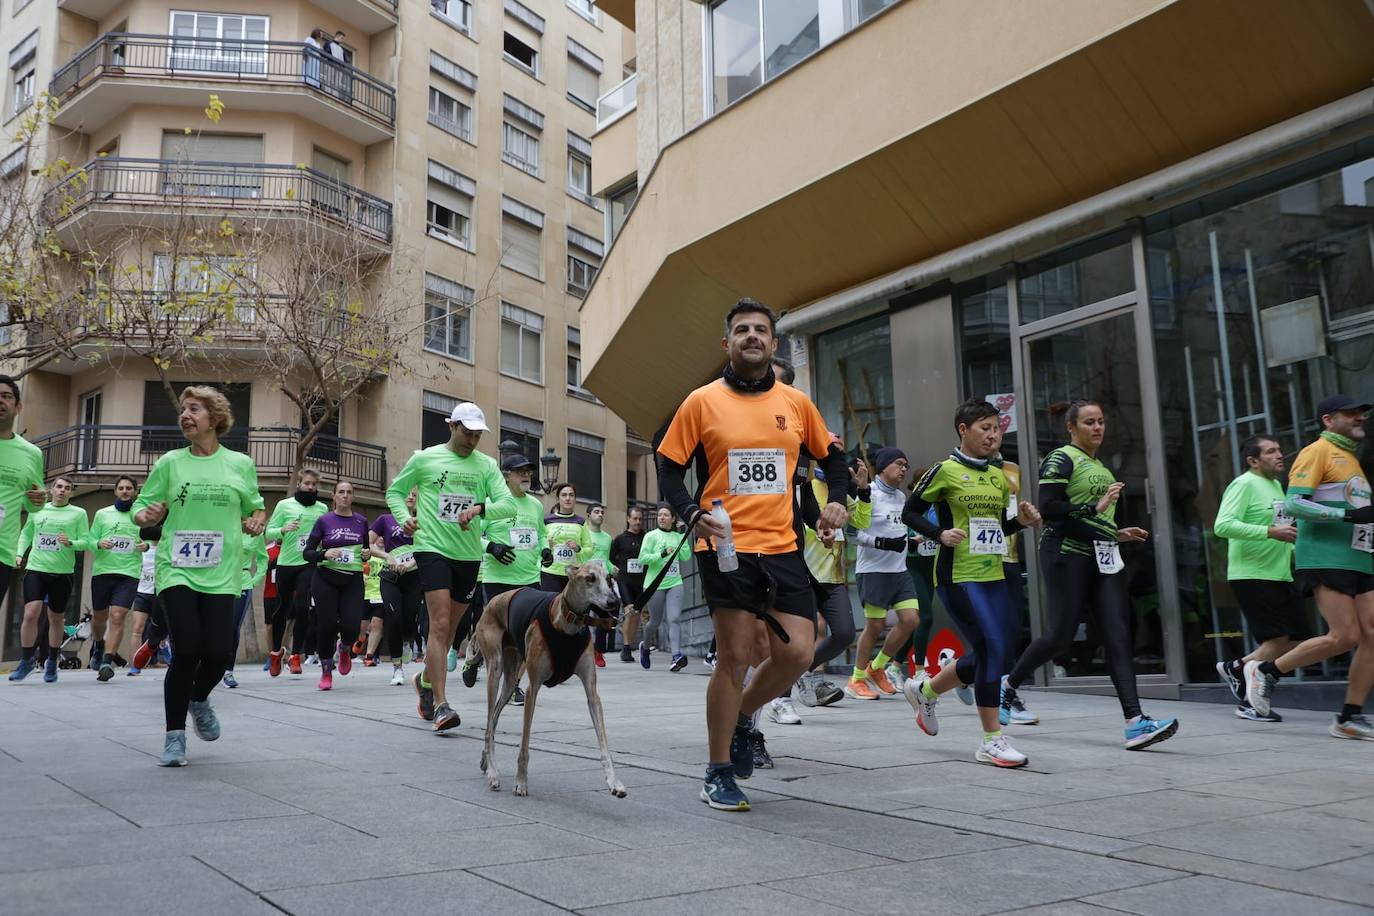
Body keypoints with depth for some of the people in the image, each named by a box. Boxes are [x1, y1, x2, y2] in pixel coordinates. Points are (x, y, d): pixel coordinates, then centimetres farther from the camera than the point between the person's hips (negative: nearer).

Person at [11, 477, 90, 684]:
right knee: (30, 613, -13)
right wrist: (20, 553, 6)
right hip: (35, 568, 1)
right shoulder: (37, 509, 8)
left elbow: (86, 542, -2)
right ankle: (26, 660, 3)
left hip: (63, 573, 0)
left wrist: (71, 543, -21)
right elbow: (26, 534, 20)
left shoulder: (78, 513, 2)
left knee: (56, 618, 9)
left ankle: (52, 662, 24)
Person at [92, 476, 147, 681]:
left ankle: (107, 662, -12)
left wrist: (146, 546, -7)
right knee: (99, 617, 13)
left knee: (117, 617, -13)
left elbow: (149, 539, 15)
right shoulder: (102, 514, 9)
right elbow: (90, 541, 10)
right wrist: (99, 544, -12)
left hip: (129, 572, -2)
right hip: (102, 570, 2)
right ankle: (99, 644, 43)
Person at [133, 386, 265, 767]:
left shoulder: (241, 464, 6)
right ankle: (174, 735, 8)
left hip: (221, 574, 1)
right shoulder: (170, 462, 4)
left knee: (218, 653, -6)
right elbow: (141, 508, 7)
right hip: (177, 570, -1)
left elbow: (256, 507, 18)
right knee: (186, 650, -11)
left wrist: (256, 521, -4)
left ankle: (199, 699, 31)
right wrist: (147, 515, -15)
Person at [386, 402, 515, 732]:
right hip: (433, 548, -4)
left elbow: (508, 504, -4)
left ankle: (425, 680, 39)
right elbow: (394, 491, 13)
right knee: (440, 624, -14)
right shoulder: (424, 458, 1)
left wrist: (480, 509, -23)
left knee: (450, 628, 14)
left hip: (469, 554, 4)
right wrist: (403, 518, -6)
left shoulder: (487, 465, 6)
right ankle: (440, 705, -13)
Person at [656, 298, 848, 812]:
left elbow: (831, 456, 21)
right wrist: (691, 514, -15)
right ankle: (718, 774, 15)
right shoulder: (702, 402, 0)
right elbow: (669, 469, 2)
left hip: (781, 547, 4)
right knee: (734, 657, -1)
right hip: (725, 547, -3)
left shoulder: (797, 403, 9)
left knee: (797, 653, -3)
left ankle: (742, 717, 28)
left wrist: (836, 500, 4)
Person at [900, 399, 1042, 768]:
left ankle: (925, 689, 31)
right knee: (992, 650, -12)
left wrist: (1021, 521, 3)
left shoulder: (999, 477, 14)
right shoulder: (945, 470, -6)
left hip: (993, 576, 8)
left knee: (997, 654, 8)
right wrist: (940, 534, -18)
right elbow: (909, 512, -4)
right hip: (957, 576, -8)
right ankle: (992, 741, 2)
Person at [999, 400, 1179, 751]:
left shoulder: (1100, 465, 21)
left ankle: (1134, 722, -10)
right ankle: (1008, 683, 20)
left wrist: (1116, 533, 16)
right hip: (1067, 555, -8)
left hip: (1103, 557, 8)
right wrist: (1095, 508, -20)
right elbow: (1048, 508, -18)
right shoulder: (1061, 459, -5)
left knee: (1118, 635, -4)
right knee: (1061, 634, -5)